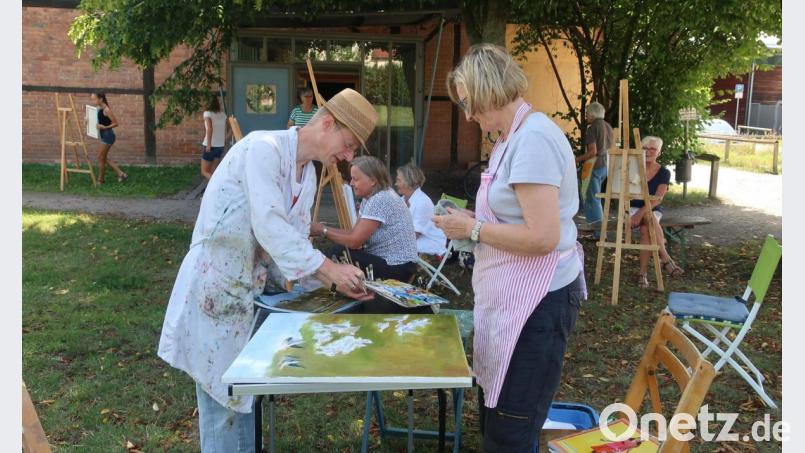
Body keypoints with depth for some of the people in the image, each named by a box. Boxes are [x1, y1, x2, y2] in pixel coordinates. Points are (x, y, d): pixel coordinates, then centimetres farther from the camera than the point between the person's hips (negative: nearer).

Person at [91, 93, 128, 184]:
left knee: (101, 158, 1)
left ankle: (100, 180, 15)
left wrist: (105, 127, -29)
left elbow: (116, 123, -18)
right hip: (103, 136, 10)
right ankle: (121, 174, 19)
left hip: (108, 136, -10)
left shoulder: (106, 110, -18)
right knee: (104, 158, 13)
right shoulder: (98, 109, 7)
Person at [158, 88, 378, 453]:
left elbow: (294, 242, 6)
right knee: (220, 392, 1)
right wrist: (329, 268, -26)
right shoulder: (264, 147, -19)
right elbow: (269, 226, -28)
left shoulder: (307, 177, 8)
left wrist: (335, 282, -8)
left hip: (249, 290, 9)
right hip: (215, 286, -8)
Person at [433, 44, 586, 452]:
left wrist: (473, 230, -15)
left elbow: (543, 237, -26)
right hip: (513, 297, 11)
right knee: (494, 417, 21)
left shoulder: (533, 138, -20)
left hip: (536, 300, -10)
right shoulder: (514, 137, 13)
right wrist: (471, 220, 5)